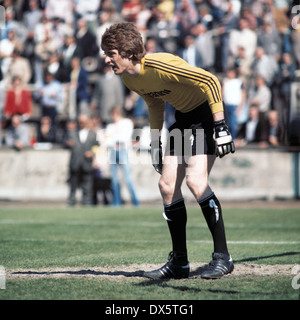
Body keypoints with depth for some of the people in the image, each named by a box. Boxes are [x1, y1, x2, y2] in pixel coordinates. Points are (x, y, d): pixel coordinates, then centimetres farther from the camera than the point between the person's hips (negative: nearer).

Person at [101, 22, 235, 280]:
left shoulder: (160, 66, -29)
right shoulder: (129, 79, -1)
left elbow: (210, 81, -27)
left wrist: (221, 126, -28)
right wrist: (155, 143, 14)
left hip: (208, 112, -9)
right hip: (184, 116, 9)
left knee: (195, 179, -22)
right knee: (167, 184, 2)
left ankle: (222, 256, -14)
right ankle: (179, 263, 10)